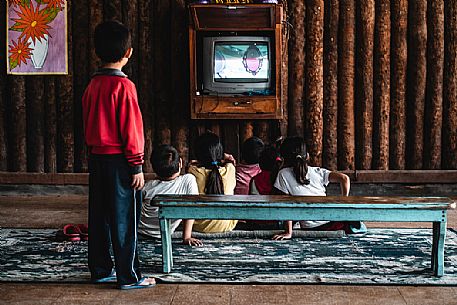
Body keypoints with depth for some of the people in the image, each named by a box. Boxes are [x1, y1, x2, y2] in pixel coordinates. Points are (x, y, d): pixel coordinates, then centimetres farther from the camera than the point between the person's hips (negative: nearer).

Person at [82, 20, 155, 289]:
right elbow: (130, 129, -16)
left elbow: (89, 124, 13)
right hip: (119, 160, -8)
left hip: (97, 158, 8)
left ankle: (100, 270, 23)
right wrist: (137, 166, -12)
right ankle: (129, 276, 6)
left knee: (99, 217, 14)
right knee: (125, 220, -1)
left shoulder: (93, 85, 7)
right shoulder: (123, 85, -15)